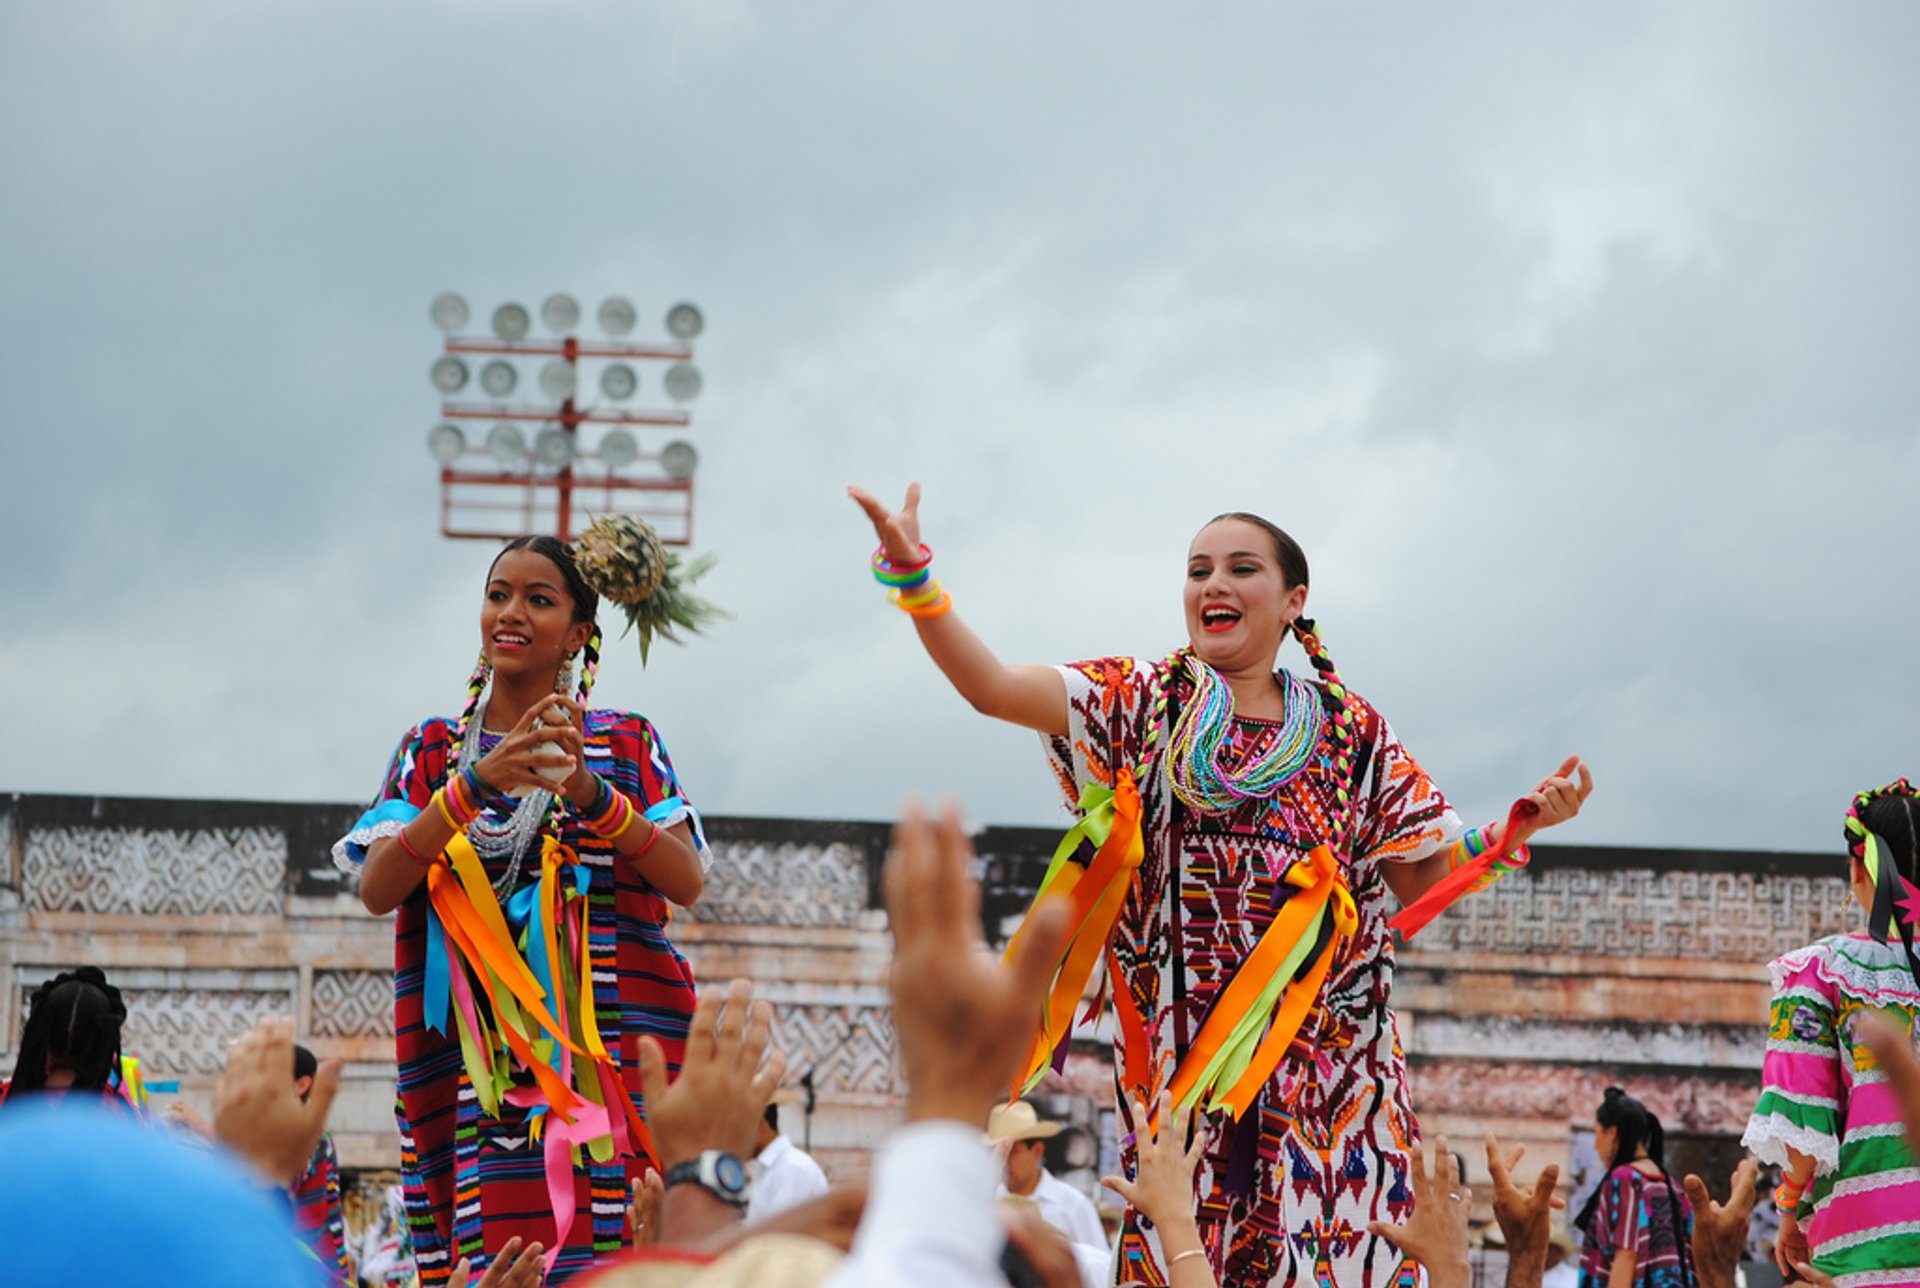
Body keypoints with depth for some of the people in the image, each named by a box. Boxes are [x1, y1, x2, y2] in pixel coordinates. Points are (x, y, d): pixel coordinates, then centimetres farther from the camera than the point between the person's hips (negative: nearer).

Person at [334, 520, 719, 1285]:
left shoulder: (627, 745, 9)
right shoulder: (434, 749, 12)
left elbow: (687, 881, -3)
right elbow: (376, 890, -2)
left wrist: (589, 791, -16)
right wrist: (476, 782, -14)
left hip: (607, 1049, -1)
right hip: (479, 1057, 1)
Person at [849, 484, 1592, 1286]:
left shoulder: (1349, 731, 12)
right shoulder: (1142, 703, 10)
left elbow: (1424, 880, 12)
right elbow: (989, 686, -2)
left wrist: (1523, 824, -3)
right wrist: (912, 575, -15)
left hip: (1328, 1057, 1)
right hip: (1181, 1061, -1)